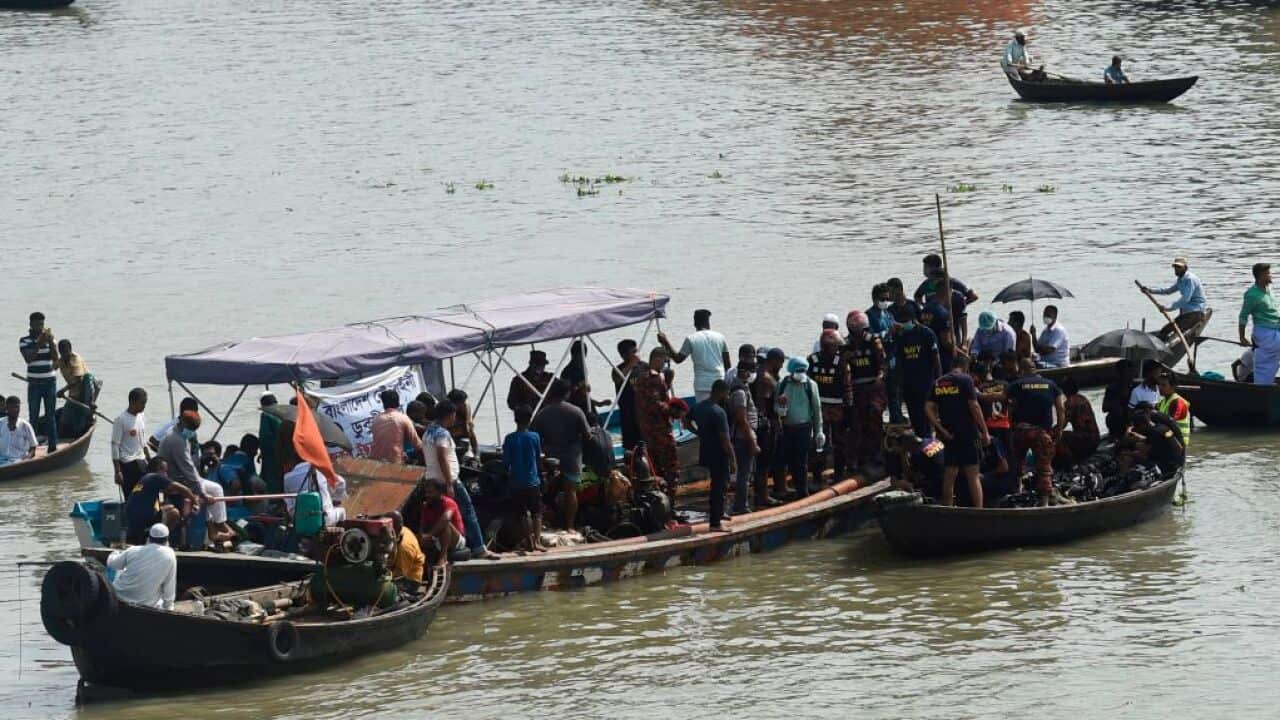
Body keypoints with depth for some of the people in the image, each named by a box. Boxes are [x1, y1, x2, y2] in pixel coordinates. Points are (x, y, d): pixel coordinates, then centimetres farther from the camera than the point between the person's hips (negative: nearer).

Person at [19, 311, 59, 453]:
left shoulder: (49, 339, 5)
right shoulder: (24, 341, -2)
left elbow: (55, 359, -5)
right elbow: (28, 358, -16)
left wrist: (51, 342, -18)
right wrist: (39, 344, -23)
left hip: (50, 382, 2)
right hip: (34, 384, -2)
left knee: (50, 416, 4)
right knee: (33, 417, -2)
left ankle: (53, 446, 6)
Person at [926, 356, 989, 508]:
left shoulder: (938, 383, 10)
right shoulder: (965, 380, -7)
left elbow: (928, 408, 3)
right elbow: (974, 407, -12)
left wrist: (941, 429, 0)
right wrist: (985, 432, -8)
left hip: (949, 436, 5)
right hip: (968, 433, -5)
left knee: (950, 475, 10)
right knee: (973, 475, -4)